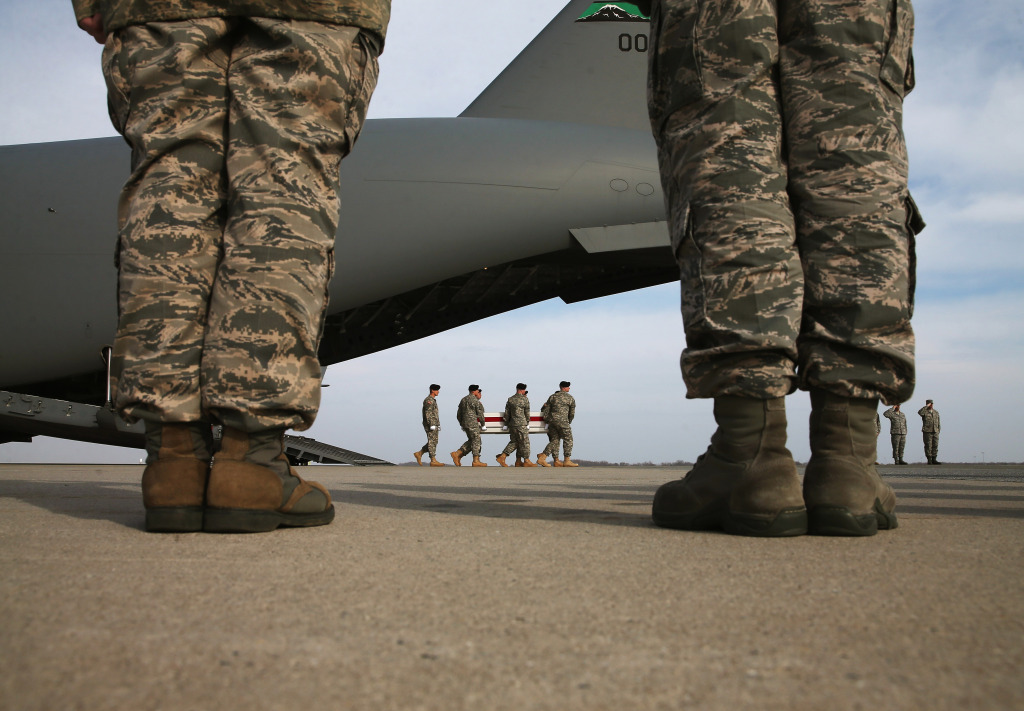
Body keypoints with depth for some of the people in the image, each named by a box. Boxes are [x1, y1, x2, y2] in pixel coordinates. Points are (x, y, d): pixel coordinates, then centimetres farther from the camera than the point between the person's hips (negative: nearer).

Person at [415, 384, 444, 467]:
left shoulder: (432, 400, 20)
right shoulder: (429, 400, -12)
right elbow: (428, 413, -20)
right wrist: (432, 425, -24)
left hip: (434, 425, 10)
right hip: (431, 424, -10)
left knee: (433, 442, 10)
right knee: (432, 442, -7)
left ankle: (419, 453, 15)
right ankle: (433, 461, -6)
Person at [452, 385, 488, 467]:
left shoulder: (463, 400, 15)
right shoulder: (476, 401, -9)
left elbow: (459, 414, 18)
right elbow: (480, 414, -8)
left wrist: (462, 424, 27)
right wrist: (483, 424, 6)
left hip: (464, 423, 8)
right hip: (472, 423, -8)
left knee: (471, 441, 15)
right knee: (476, 441, 0)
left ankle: (457, 454, 6)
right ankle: (476, 461, 2)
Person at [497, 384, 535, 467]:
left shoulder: (510, 399, 8)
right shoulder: (525, 399, -5)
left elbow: (507, 413, 10)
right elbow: (527, 412, -1)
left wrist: (507, 423, 22)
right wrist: (527, 423, 13)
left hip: (512, 424, 6)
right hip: (522, 424, -6)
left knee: (514, 442, 14)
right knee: (525, 442, 3)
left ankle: (502, 457, 5)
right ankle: (526, 461, 7)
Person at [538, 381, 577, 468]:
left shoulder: (552, 396, 15)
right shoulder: (571, 398, 7)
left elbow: (546, 409, 12)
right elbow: (572, 413, 11)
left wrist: (546, 420, 21)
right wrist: (568, 422, 23)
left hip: (551, 420, 5)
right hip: (562, 420, -5)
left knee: (554, 440, 9)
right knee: (568, 440, 5)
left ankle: (556, 461, -1)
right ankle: (567, 461, 2)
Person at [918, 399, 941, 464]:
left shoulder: (936, 412, 15)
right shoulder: (924, 411, -1)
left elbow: (938, 422, 17)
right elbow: (919, 412, -26)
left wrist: (938, 430, 8)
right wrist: (927, 406, -19)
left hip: (935, 432, 5)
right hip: (927, 432, -5)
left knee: (935, 446, 3)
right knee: (928, 446, -4)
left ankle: (934, 460, 8)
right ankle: (929, 460, 1)